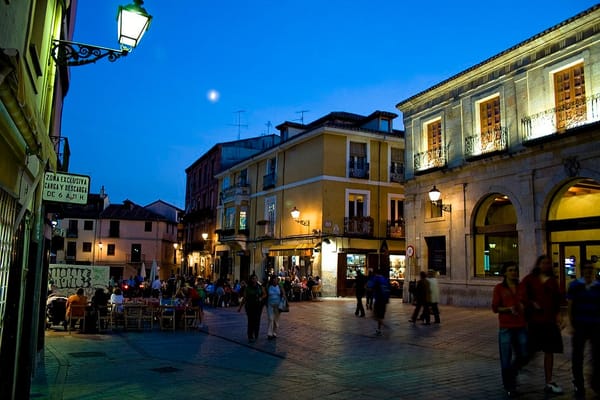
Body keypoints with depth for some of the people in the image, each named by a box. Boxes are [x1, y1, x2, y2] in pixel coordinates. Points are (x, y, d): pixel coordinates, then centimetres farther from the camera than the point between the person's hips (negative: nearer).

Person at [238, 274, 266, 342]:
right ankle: (250, 337, -3)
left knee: (257, 321, 3)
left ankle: (256, 335, 21)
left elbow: (265, 294, 16)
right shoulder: (247, 288, -1)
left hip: (258, 306, 2)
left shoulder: (260, 287, 5)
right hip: (250, 306, -2)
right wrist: (240, 307, 0)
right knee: (251, 321, -9)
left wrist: (261, 298, -5)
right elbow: (244, 298, 1)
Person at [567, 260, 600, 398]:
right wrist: (572, 325, -6)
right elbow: (570, 306, -1)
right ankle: (579, 386, 15)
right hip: (580, 326, -2)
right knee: (577, 356, 4)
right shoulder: (575, 285, -1)